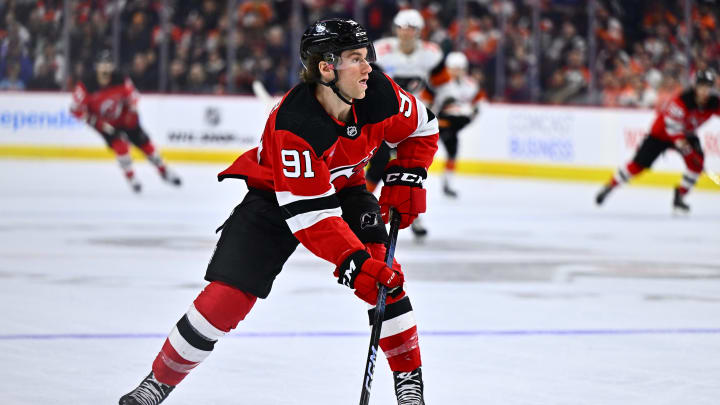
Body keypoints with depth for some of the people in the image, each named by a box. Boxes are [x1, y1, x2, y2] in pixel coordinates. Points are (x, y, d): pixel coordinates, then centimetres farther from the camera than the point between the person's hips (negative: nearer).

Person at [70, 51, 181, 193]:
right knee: (119, 145, -22)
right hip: (104, 122, -2)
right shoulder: (86, 86, -27)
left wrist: (132, 113, -13)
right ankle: (131, 178, -4)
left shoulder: (121, 81, -21)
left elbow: (132, 96, -1)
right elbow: (76, 109, -21)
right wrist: (97, 123, -24)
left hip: (124, 118, 2)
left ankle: (164, 171, 25)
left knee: (144, 142, 5)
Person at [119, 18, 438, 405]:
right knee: (226, 296, -10)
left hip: (344, 187, 4)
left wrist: (405, 179, -11)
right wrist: (353, 262, -43)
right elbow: (309, 216, -37)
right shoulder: (292, 124, -36)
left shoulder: (379, 94, -21)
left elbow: (422, 129, 2)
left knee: (382, 271, -19)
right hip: (276, 196, -4)